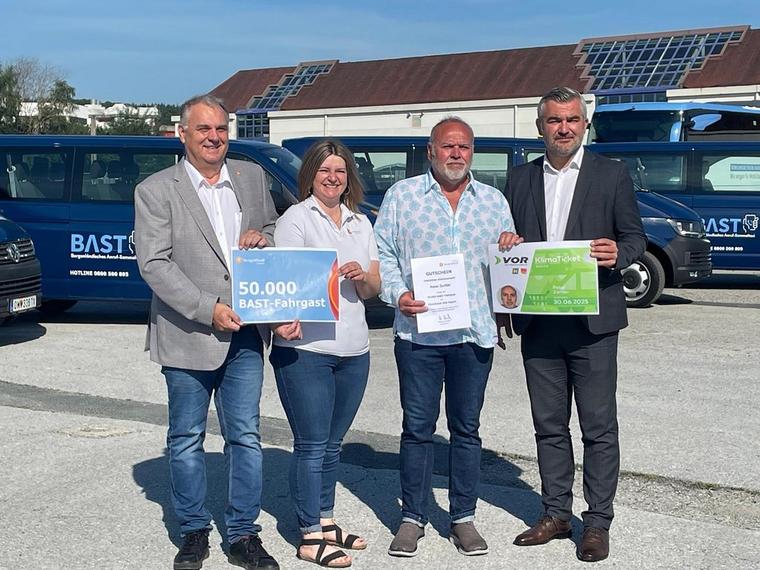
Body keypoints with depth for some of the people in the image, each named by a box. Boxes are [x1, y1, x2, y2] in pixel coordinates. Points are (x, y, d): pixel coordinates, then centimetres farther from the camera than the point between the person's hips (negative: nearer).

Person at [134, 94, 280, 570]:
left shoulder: (252, 177, 8)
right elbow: (153, 263, -10)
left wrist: (263, 236, -3)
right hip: (188, 334, -3)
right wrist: (208, 310, -18)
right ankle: (194, 532, 24)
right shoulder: (156, 190, -5)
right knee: (187, 439, 9)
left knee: (245, 436, 6)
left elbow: (274, 226, 22)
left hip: (245, 333, 3)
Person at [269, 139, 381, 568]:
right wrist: (286, 320, -27)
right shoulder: (296, 219, -2)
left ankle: (326, 521, 25)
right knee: (312, 445, -2)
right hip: (305, 349, -6)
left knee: (332, 444, 14)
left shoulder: (360, 223, 16)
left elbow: (373, 289, 14)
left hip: (354, 350, 6)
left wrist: (362, 277, -8)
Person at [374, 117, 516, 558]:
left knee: (467, 427, 9)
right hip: (419, 330, -2)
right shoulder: (402, 195, 5)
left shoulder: (494, 201, 12)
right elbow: (383, 253, 3)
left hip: (475, 333, 2)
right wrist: (397, 294, -11)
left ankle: (464, 517, 20)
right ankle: (413, 518, 15)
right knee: (418, 427, 3)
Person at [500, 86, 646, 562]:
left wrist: (618, 253, -19)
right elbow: (510, 243, 18)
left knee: (599, 427, 2)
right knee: (549, 425, 11)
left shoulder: (612, 174, 2)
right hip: (538, 322, 4)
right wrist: (505, 245, -5)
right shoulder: (521, 179, 12)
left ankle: (597, 523, 13)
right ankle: (556, 514, 24)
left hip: (592, 321, -3)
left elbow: (636, 237, 2)